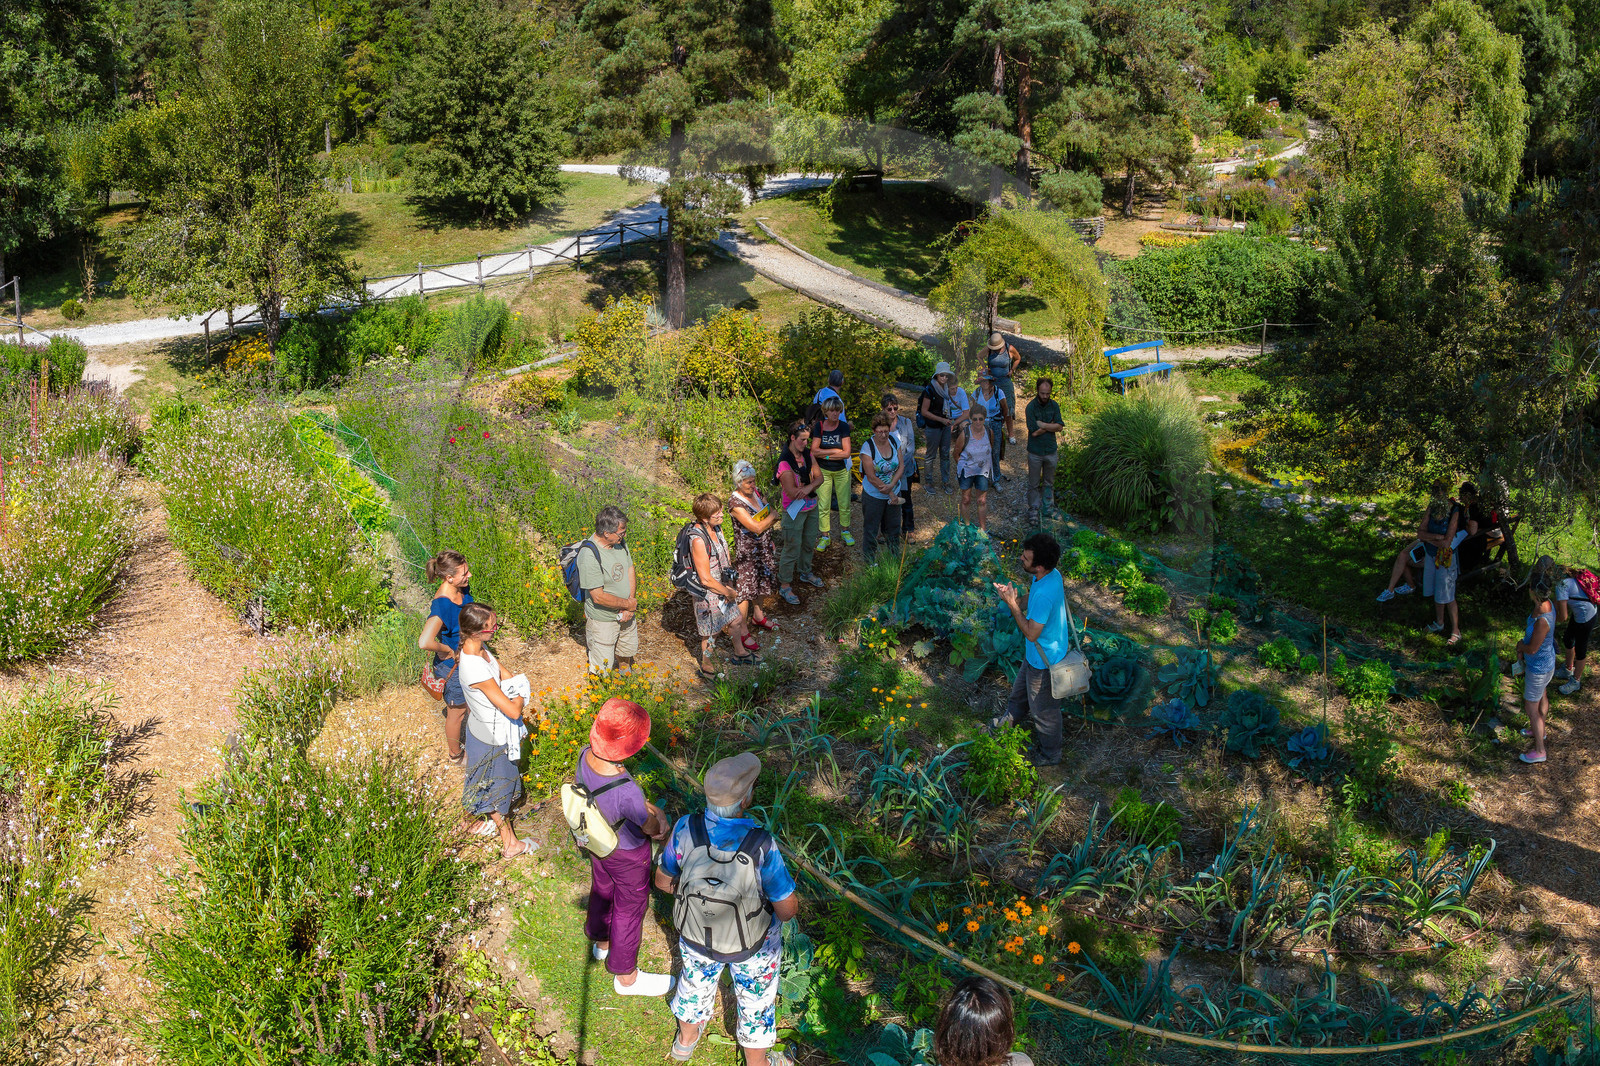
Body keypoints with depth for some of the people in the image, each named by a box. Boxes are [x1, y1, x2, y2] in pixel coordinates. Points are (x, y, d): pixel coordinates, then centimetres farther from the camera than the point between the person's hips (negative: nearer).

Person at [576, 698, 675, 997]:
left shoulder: (585, 756, -25)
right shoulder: (627, 792, -45)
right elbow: (652, 828, -24)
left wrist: (647, 807, -11)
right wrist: (657, 814, -3)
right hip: (627, 856, -6)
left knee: (602, 891, 33)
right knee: (629, 910, 20)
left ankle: (601, 942, 63)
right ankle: (625, 977, 45)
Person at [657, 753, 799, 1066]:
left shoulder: (686, 829, -29)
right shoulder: (762, 846, -37)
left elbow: (663, 880, -11)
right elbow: (787, 908, -25)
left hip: (697, 933, 3)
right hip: (752, 945, -3)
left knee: (696, 982, 34)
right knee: (755, 1001, 27)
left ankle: (686, 1040, 61)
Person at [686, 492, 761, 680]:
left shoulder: (716, 528, -5)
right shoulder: (698, 540, -32)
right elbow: (706, 579, -28)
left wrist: (729, 588, 6)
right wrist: (728, 592, -14)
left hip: (723, 586, 8)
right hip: (708, 593, -8)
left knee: (736, 620, 23)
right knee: (711, 633, 10)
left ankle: (740, 654, 47)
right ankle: (705, 668, 32)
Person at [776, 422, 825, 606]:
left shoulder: (807, 454, 0)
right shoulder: (785, 462, -24)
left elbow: (819, 477, -3)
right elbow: (792, 492, -26)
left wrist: (808, 487, -24)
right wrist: (812, 487, -13)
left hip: (811, 507, 7)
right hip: (794, 511, -7)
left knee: (809, 543, 23)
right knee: (792, 549, 0)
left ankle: (805, 572, 45)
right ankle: (785, 586, 14)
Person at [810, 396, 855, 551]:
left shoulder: (843, 426, -9)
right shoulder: (819, 427, -7)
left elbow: (846, 453, -15)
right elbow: (814, 451, -16)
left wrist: (825, 455, -14)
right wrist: (835, 451, -17)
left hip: (842, 470, 0)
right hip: (823, 471, 0)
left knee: (844, 503, 9)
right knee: (823, 506, 1)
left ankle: (845, 531, 29)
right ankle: (825, 536, 13)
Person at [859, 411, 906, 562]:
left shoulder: (894, 440, -6)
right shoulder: (868, 447, -20)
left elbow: (901, 466, -2)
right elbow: (872, 478, -20)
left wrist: (891, 485, -18)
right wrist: (890, 494, -15)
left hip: (894, 492, 5)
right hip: (874, 496, -4)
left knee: (893, 527, 18)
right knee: (871, 529, 8)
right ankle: (870, 560, 25)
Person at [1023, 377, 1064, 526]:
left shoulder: (1054, 405, -2)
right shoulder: (1031, 407, -15)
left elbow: (1059, 427, -11)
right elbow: (1034, 432, -21)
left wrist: (1042, 425, -18)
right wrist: (1051, 425, -13)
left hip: (1051, 451, 4)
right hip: (1035, 452, -3)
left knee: (1049, 482, 16)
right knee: (1034, 484, 6)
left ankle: (1048, 507, 30)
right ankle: (1033, 510, 18)